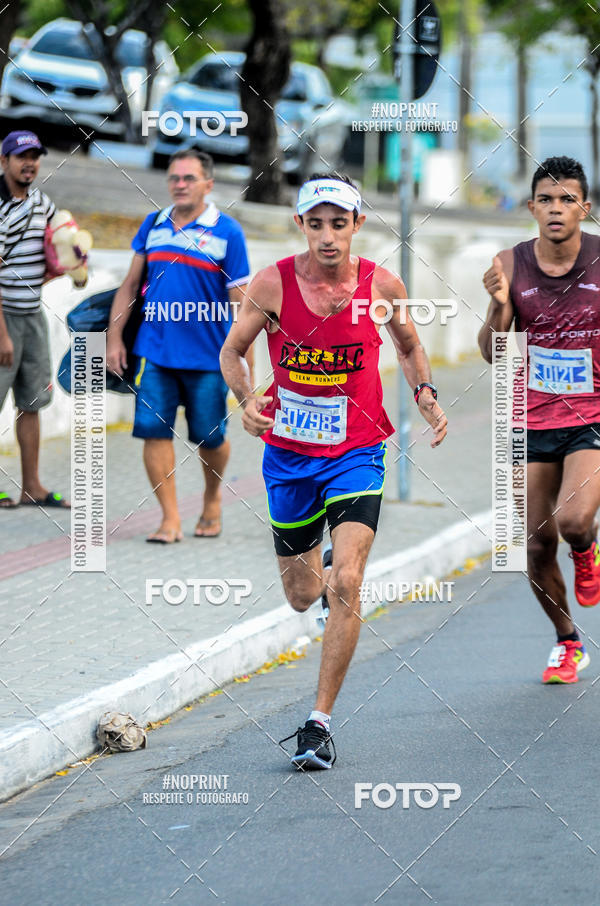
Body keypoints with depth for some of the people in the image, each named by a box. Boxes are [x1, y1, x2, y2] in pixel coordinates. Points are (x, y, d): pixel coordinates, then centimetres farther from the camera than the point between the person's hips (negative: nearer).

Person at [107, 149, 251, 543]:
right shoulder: (154, 226, 8)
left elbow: (239, 300, -4)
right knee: (154, 431, -6)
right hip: (154, 351, 3)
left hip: (207, 359, -3)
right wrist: (114, 336, 9)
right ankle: (171, 519, 1)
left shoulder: (227, 232, -4)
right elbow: (131, 284, 15)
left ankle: (212, 499, 34)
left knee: (209, 437, 5)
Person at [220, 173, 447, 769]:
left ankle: (320, 721, -10)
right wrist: (248, 399, -17)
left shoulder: (382, 286, -7)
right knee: (302, 596, 13)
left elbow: (409, 346, 13)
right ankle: (323, 570, 53)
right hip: (289, 455, 1)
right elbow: (232, 351, 2)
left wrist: (425, 394, -6)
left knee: (345, 585, -18)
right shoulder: (273, 284, -10)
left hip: (356, 453, -1)